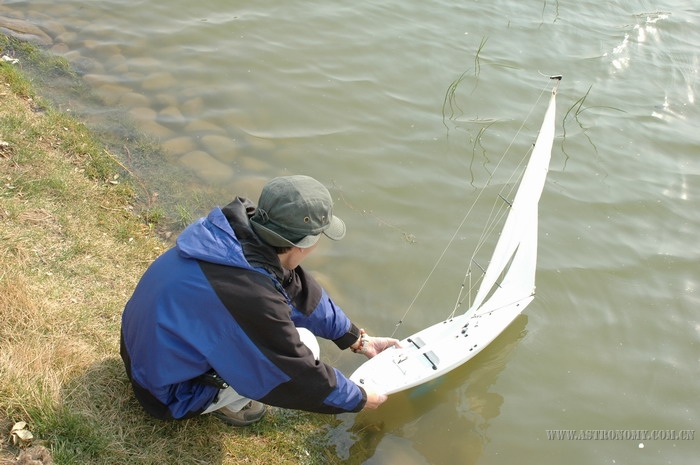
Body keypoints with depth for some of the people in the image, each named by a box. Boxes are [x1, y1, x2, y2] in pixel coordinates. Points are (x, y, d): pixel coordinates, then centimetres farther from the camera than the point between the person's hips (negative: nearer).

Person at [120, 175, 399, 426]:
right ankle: (226, 403, 6)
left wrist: (359, 340, 9)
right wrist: (360, 399, -4)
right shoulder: (251, 297, -37)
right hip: (166, 392, -7)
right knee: (303, 345, -14)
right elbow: (301, 379, -22)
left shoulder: (243, 226, -14)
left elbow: (301, 291, 1)